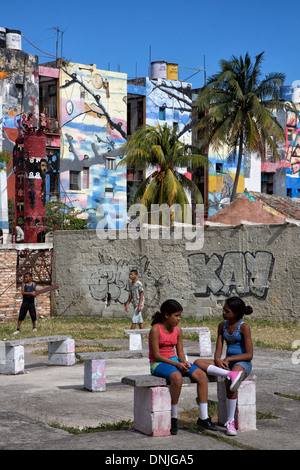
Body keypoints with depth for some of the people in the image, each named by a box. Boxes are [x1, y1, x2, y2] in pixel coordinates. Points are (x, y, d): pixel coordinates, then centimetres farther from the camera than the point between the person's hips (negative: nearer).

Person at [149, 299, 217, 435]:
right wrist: (176, 364, -22)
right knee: (177, 377, -39)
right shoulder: (155, 329, -12)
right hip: (158, 363, -7)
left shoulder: (178, 330, 8)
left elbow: (180, 352, 11)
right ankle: (173, 418, -23)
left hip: (175, 361, 7)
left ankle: (203, 418, -12)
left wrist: (184, 362, -12)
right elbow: (156, 355, -15)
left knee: (201, 375, -15)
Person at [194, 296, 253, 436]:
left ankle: (230, 422, -23)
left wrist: (229, 359, -17)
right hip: (227, 363, 6)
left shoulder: (244, 327, -8)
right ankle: (230, 374, -37)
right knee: (198, 362, -17)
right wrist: (218, 360, -15)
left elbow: (249, 355, -12)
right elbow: (218, 350, 8)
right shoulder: (222, 326, 10)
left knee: (229, 383, -37)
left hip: (242, 363, -6)